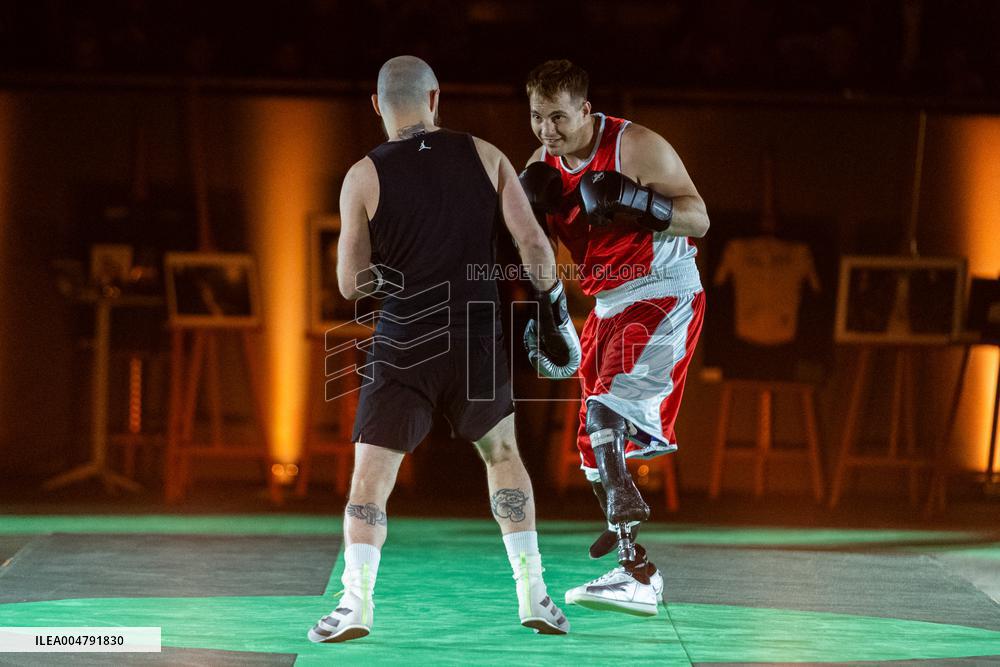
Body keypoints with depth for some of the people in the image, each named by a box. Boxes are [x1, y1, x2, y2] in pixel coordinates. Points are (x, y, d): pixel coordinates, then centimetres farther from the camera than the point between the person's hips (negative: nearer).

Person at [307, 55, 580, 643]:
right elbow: (534, 242, -4)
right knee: (502, 455, 22)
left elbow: (351, 283, -5)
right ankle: (533, 595, 15)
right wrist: (554, 310, 6)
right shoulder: (484, 156, 1)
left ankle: (357, 601, -16)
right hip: (478, 339, 2)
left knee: (370, 477, 1)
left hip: (404, 346, -2)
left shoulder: (364, 177, -5)